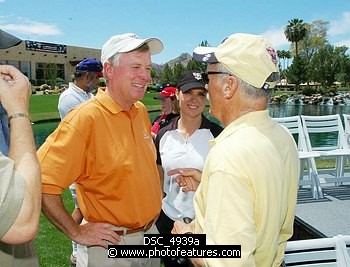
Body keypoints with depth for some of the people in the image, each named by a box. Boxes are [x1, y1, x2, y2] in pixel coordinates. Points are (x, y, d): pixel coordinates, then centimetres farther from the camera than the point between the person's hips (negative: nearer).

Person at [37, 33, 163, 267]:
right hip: (110, 245, -6)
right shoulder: (86, 117, -22)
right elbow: (42, 182, -25)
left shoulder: (141, 111, 0)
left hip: (150, 233, 7)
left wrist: (155, 202, 11)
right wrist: (76, 232, -18)